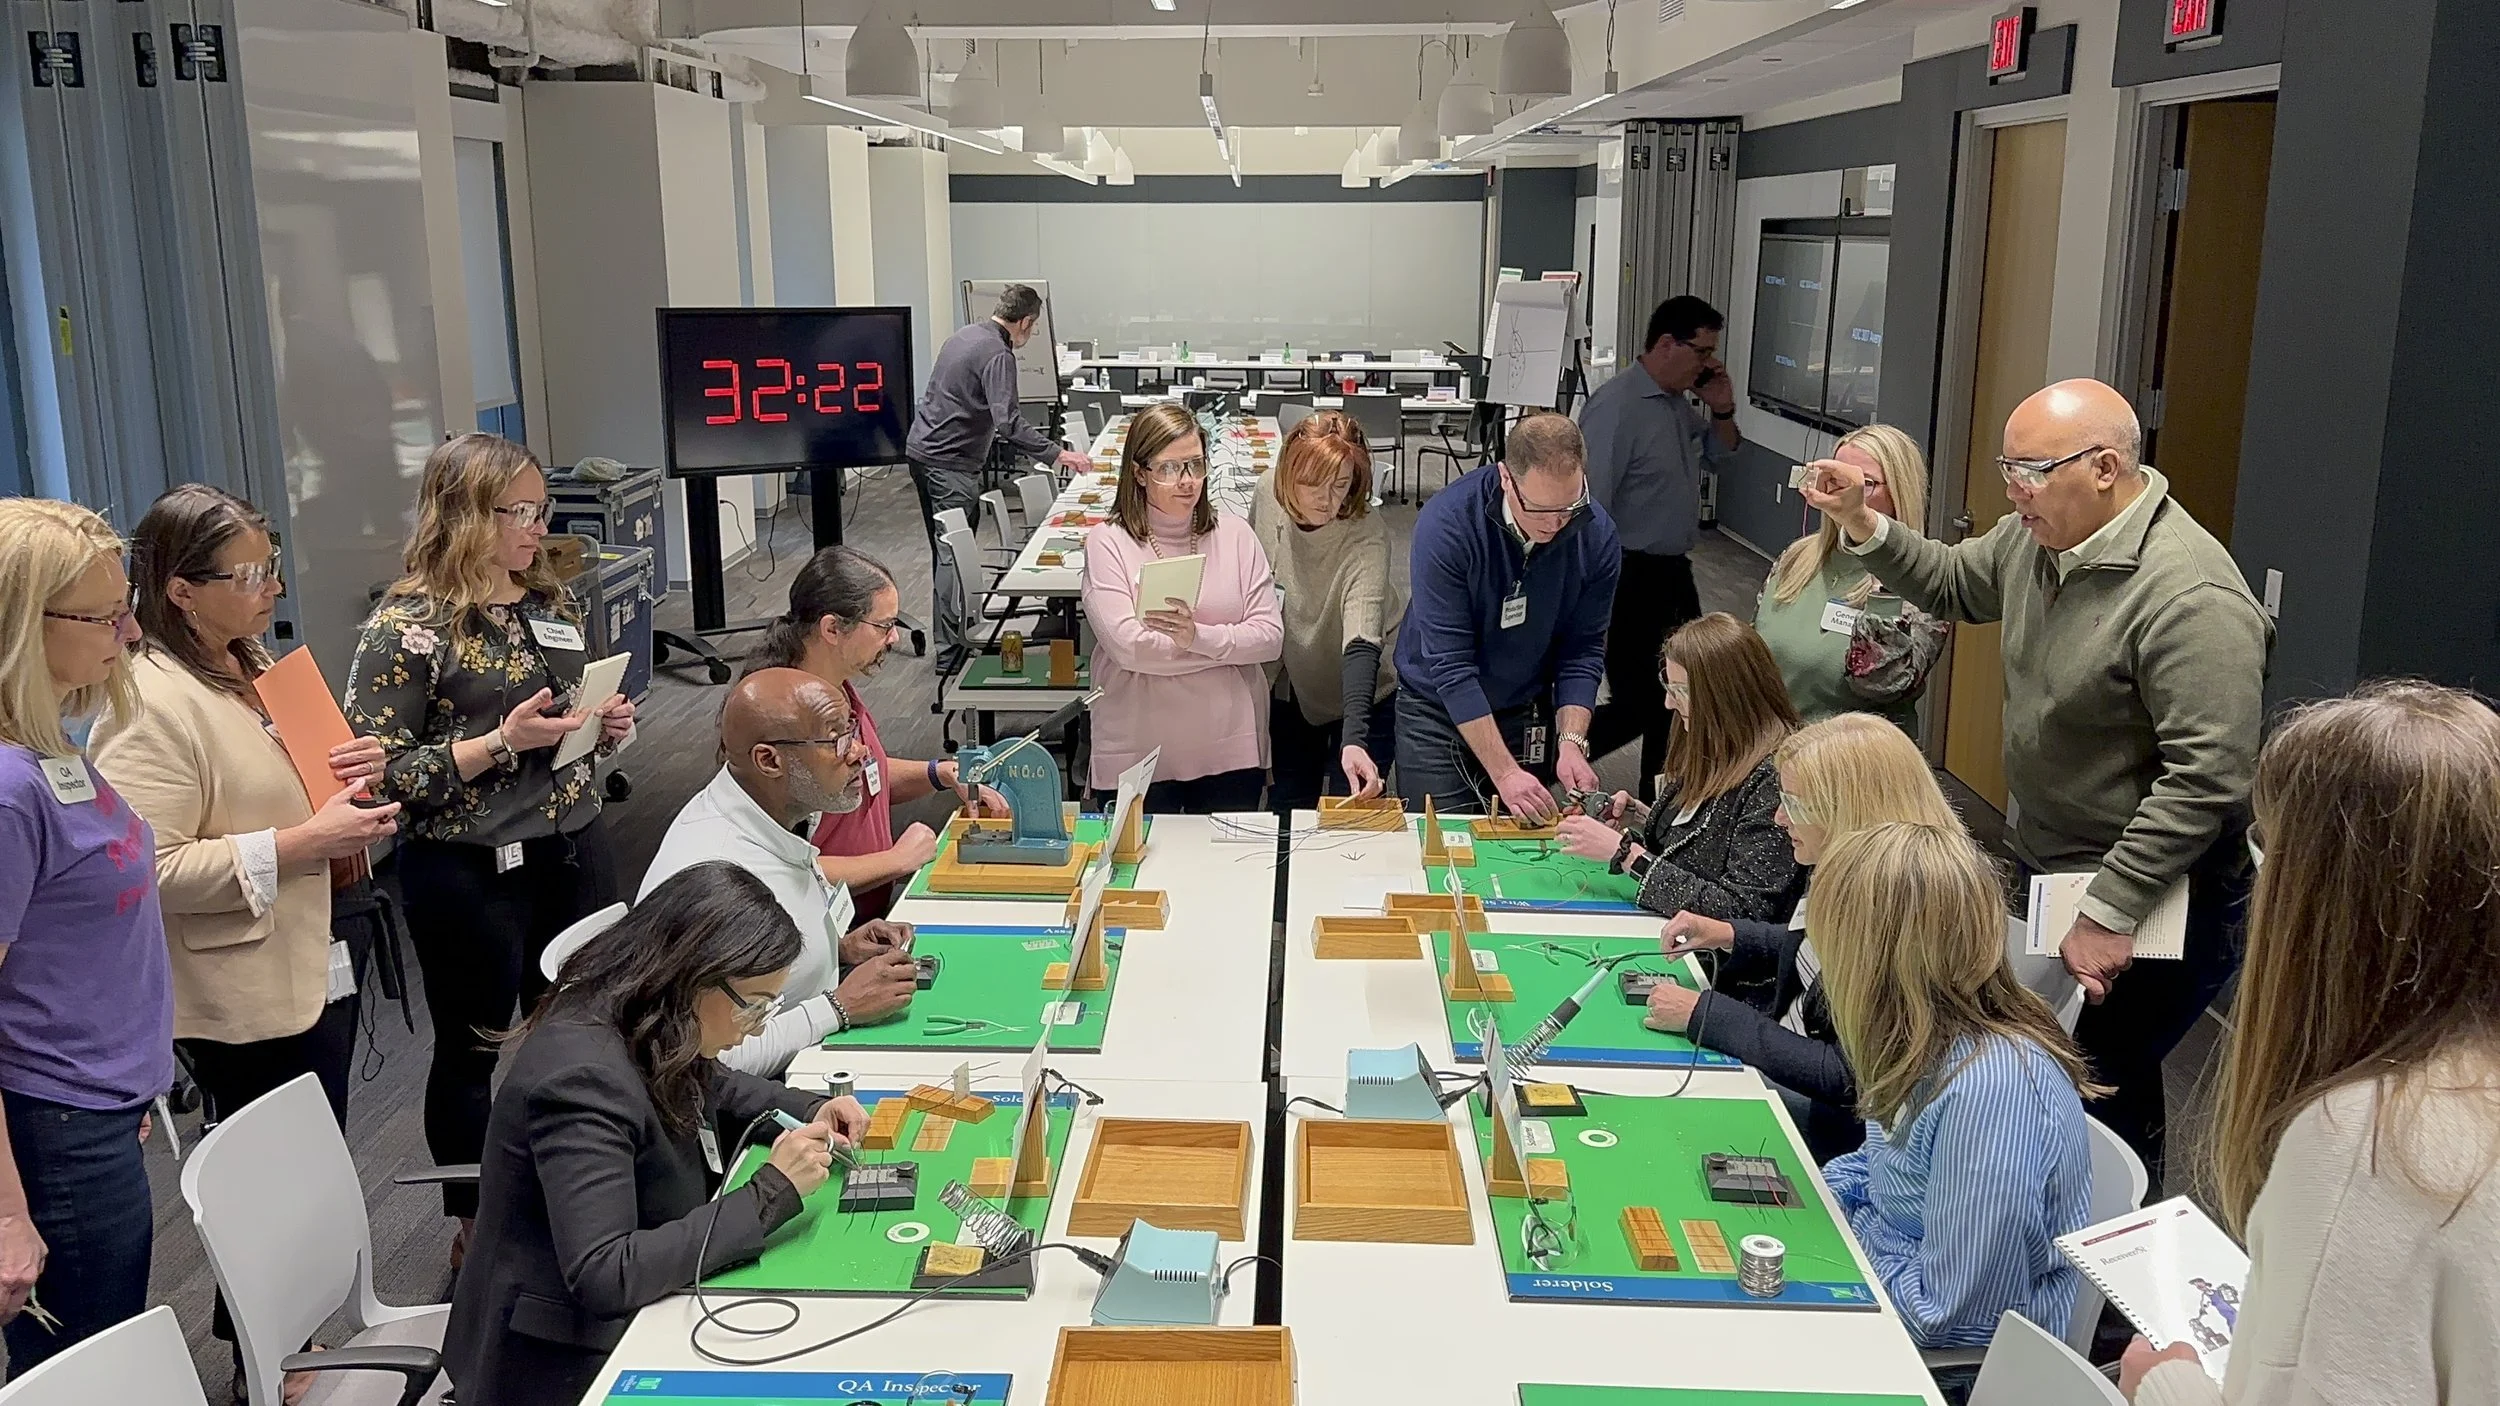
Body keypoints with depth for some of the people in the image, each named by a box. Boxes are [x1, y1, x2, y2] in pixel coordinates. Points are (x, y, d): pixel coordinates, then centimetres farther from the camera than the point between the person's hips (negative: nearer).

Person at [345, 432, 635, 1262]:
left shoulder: (552, 600, 7)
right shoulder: (407, 627, -13)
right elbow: (381, 774, -16)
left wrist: (606, 725, -1)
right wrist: (501, 741, -23)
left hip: (573, 851, 6)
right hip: (469, 874, -6)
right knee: (472, 1053, 11)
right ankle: (476, 1229, 30)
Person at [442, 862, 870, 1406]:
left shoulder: (645, 1027, -3)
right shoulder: (582, 1076, -28)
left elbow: (710, 1088, 20)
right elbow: (603, 1276, -32)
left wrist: (811, 1111, 2)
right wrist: (771, 1192, -29)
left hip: (623, 1319, 8)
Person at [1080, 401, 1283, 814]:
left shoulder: (1234, 535, 4)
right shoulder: (1108, 542, -4)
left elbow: (1271, 636, -2)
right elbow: (1128, 646, -15)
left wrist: (1200, 637, -19)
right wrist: (1231, 644, -9)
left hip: (1231, 750, 3)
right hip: (1137, 755, -2)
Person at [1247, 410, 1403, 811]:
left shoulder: (1368, 539, -32)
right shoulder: (1268, 500, -17)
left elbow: (1362, 644, -42)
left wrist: (1354, 738, -52)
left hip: (1362, 693, -4)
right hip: (1292, 687, 4)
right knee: (1286, 810, 13)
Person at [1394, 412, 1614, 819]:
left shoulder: (1597, 536, -14)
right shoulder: (1446, 523, -26)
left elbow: (1582, 651, -7)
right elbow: (1450, 665, -27)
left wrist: (1571, 742, -22)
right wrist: (1504, 773, -30)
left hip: (1526, 711, 3)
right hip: (1438, 710, -3)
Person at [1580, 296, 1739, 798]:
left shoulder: (1679, 402, 8)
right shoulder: (1616, 407, -20)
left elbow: (1717, 457, 25)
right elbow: (1587, 509, -24)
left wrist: (1722, 411, 4)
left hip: (1671, 570, 10)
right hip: (1628, 576, -9)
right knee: (1635, 707, -7)